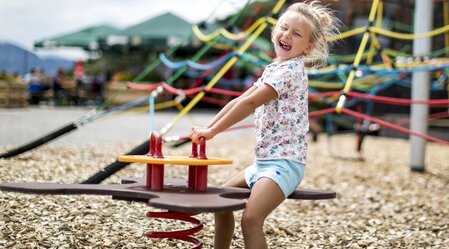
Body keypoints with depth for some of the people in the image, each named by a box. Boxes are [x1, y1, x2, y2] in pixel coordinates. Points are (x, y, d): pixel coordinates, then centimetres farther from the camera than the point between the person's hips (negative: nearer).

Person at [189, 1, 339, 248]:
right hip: (263, 161, 10)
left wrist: (213, 131, -16)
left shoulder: (291, 70, -14)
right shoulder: (272, 70, 15)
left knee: (250, 219, -23)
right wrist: (207, 127, 5)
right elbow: (238, 101, 13)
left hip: (284, 162, -10)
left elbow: (249, 103, -19)